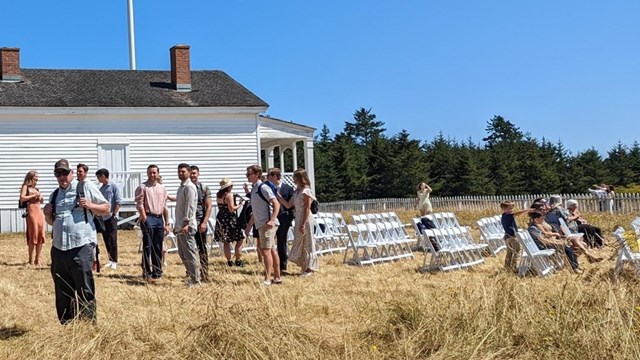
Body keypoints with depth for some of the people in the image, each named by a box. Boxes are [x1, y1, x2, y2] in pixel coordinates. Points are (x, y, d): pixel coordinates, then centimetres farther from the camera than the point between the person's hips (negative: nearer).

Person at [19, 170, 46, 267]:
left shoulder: (36, 187, 22)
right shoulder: (26, 186, 3)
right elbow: (22, 198, -12)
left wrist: (41, 198, 9)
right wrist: (34, 195, -10)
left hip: (40, 212, 7)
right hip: (31, 212, -7)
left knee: (40, 237, 3)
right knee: (32, 237, -6)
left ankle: (37, 260, 9)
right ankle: (31, 260, 1)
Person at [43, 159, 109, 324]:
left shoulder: (85, 187, 2)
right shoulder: (54, 195, 19)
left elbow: (106, 208, 3)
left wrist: (90, 205, -14)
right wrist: (47, 214, 7)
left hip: (81, 247, -6)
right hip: (58, 248, 6)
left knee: (85, 290, -4)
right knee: (62, 292, 13)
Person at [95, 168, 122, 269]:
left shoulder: (114, 186, -4)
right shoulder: (101, 189, 15)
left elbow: (118, 202, -9)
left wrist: (114, 214, -14)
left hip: (111, 217, -7)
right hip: (103, 218, 7)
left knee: (112, 239, -5)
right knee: (106, 240, 8)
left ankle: (114, 261, 0)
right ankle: (111, 260, 15)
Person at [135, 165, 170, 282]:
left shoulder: (162, 188, 16)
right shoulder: (142, 187, 0)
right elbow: (140, 205, -8)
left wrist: (166, 224, 14)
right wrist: (145, 220, -17)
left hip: (159, 219, 5)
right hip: (148, 217, -5)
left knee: (158, 247, 8)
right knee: (147, 247, -6)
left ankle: (157, 271, 15)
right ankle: (147, 272, -4)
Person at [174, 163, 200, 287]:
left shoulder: (189, 187, -11)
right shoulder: (181, 187, 19)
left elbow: (190, 207, -18)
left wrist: (186, 223, -25)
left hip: (187, 226, -10)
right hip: (180, 226, 10)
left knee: (190, 253, -7)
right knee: (182, 253, 15)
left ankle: (195, 280, -3)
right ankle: (191, 275, 23)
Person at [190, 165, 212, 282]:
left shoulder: (204, 188, 1)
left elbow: (208, 207, -3)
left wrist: (204, 222, -12)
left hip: (200, 223, -2)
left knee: (202, 250, 2)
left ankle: (204, 275, 6)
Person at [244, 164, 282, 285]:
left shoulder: (263, 188, -11)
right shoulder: (254, 189, 16)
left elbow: (276, 204, -18)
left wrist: (272, 220, -28)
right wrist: (249, 225, 26)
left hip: (267, 224, -9)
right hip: (260, 225, 9)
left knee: (265, 250, -11)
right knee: (272, 250, 12)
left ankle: (267, 279, -9)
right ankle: (277, 277, 18)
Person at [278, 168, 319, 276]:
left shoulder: (306, 191, -12)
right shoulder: (296, 191, 14)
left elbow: (307, 209, -15)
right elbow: (288, 205, 14)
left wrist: (303, 224, -19)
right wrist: (278, 196, 10)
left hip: (305, 220, -9)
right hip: (298, 220, 9)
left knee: (307, 244, -2)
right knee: (299, 243, 10)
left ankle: (310, 268, 5)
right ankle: (305, 267, 18)